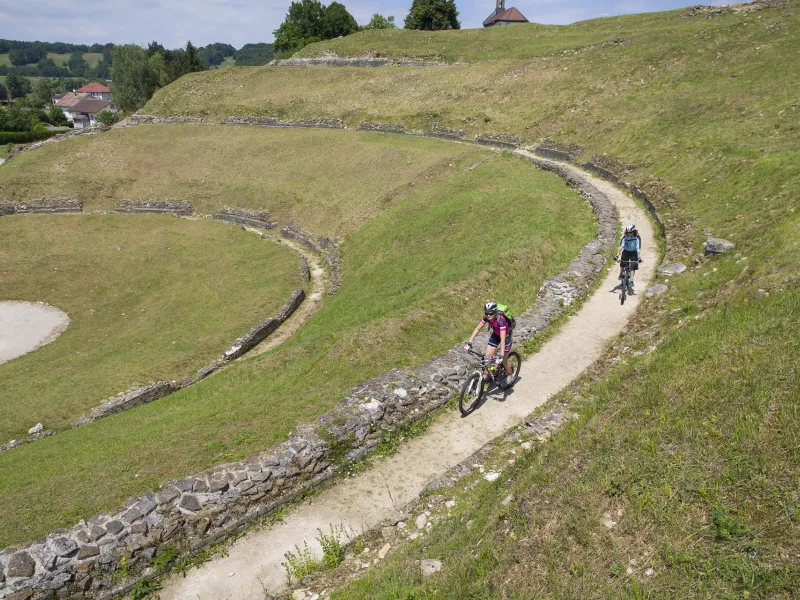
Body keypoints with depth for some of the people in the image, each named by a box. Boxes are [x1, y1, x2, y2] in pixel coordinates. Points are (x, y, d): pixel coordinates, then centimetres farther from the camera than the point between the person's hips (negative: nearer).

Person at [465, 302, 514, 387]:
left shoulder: (501, 320, -40)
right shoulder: (486, 318, -24)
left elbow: (502, 340, -43)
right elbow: (477, 329, -15)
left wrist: (501, 355, -48)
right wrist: (469, 341, -25)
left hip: (506, 336, -5)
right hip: (495, 335, 5)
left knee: (504, 359, 0)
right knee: (488, 356, -3)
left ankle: (510, 375, 26)